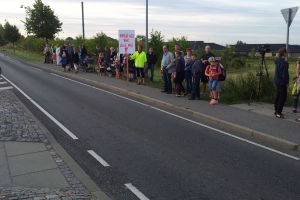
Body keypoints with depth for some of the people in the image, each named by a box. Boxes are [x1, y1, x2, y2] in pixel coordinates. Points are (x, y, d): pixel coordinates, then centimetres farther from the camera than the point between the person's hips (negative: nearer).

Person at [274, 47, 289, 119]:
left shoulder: (277, 61, 8)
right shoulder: (283, 63, -20)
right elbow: (284, 74, -20)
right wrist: (286, 82, -9)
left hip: (277, 81, 9)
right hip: (282, 82, -9)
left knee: (278, 96, 15)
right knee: (283, 97, -3)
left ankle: (277, 111, 23)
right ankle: (278, 113, -2)